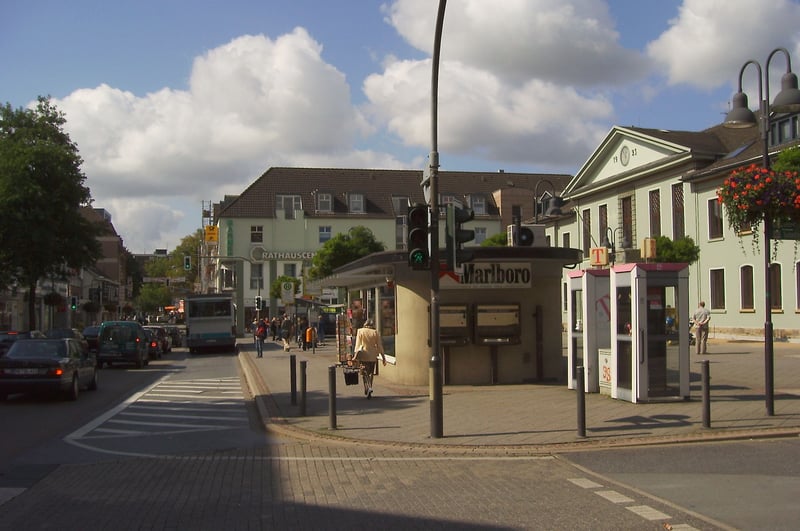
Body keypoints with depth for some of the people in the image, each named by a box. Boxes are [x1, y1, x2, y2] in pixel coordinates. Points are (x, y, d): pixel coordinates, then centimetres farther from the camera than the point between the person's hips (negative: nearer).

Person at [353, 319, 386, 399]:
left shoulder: (360, 331, -3)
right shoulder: (375, 332, 0)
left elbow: (358, 344, -5)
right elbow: (379, 345, 2)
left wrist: (356, 354, -5)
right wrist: (382, 356, 7)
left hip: (363, 356, -2)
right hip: (373, 356, 2)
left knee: (365, 373, 3)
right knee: (370, 374, 14)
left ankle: (368, 388, -20)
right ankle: (368, 392, 17)